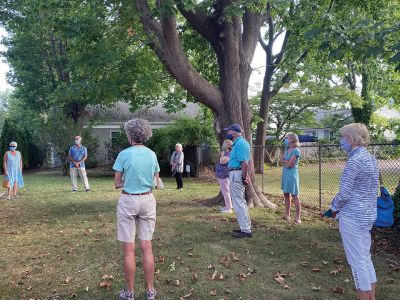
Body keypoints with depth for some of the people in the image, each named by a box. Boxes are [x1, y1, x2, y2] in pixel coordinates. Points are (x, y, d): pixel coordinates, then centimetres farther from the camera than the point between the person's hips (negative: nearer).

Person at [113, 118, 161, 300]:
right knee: (147, 247, 10)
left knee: (129, 249, 6)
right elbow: (156, 182, 8)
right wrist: (143, 183, 9)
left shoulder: (124, 154, -10)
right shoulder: (152, 154, 1)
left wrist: (129, 182, 8)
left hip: (128, 201, -3)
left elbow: (117, 184, -5)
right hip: (147, 200, 4)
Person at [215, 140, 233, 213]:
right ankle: (227, 206, 27)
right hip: (222, 176, 10)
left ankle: (229, 208, -1)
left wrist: (222, 154, -14)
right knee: (225, 192, 17)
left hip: (224, 176, -10)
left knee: (226, 192, -6)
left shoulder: (229, 154, -16)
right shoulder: (225, 153, 15)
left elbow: (222, 161, -27)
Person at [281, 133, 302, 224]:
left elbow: (289, 164, -16)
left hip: (292, 174, -8)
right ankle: (287, 215, 21)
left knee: (294, 196, -5)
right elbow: (282, 161, 7)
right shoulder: (287, 149, 11)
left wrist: (285, 161, 1)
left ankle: (298, 218, 0)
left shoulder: (296, 151, -13)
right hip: (285, 173, 8)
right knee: (286, 195, 12)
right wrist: (287, 161, -9)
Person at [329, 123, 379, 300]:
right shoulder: (371, 159, 9)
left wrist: (334, 207, 0)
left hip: (352, 217, -9)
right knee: (366, 258, 18)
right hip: (369, 215, 9)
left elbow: (344, 194, -19)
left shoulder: (355, 161, -19)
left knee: (357, 261, 3)